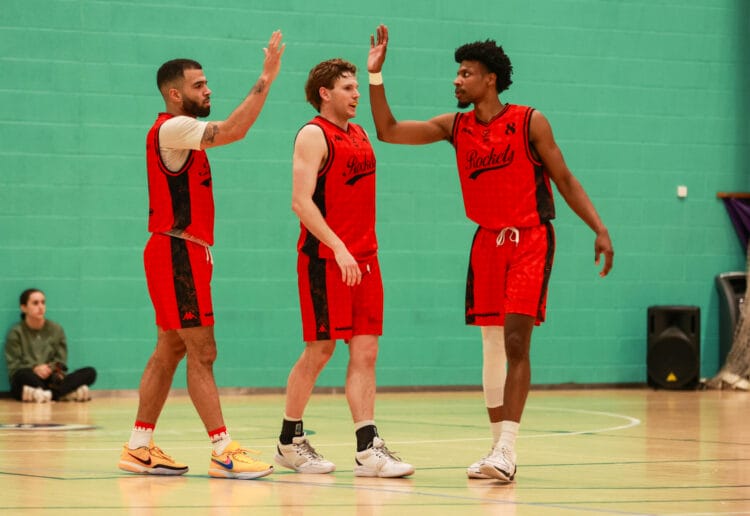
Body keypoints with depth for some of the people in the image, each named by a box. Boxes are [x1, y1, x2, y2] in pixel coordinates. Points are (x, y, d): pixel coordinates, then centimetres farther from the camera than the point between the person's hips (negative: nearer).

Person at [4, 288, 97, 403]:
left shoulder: (56, 329, 13)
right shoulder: (16, 333, 4)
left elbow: (60, 362, 10)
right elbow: (13, 366, -4)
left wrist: (52, 368, -13)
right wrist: (34, 369, -21)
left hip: (51, 379, 4)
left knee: (90, 372, -18)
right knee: (24, 375, -39)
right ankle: (67, 392, -37)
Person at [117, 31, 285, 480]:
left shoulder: (181, 132, 19)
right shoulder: (171, 128, -13)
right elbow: (232, 131, -26)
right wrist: (267, 79, -25)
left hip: (185, 253, 10)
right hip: (178, 253, -10)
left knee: (170, 351, 11)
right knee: (202, 352, -11)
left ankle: (140, 447, 14)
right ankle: (224, 451, -12)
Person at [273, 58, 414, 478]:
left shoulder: (360, 134, 16)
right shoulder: (313, 135, -8)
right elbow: (301, 201, -18)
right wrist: (339, 247, -24)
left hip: (363, 257, 7)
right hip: (325, 258, -7)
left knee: (366, 352, 0)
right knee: (320, 350, -2)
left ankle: (369, 449, -3)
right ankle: (290, 442, 12)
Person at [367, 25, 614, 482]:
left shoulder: (530, 122, -6)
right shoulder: (455, 127, 6)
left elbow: (564, 180, -2)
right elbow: (389, 131, 3)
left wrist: (600, 229, -10)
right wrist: (376, 75, -6)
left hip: (531, 240, -5)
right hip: (488, 240, 5)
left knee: (516, 341, -15)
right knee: (492, 347, 6)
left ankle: (507, 451, -20)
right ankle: (500, 452, 13)